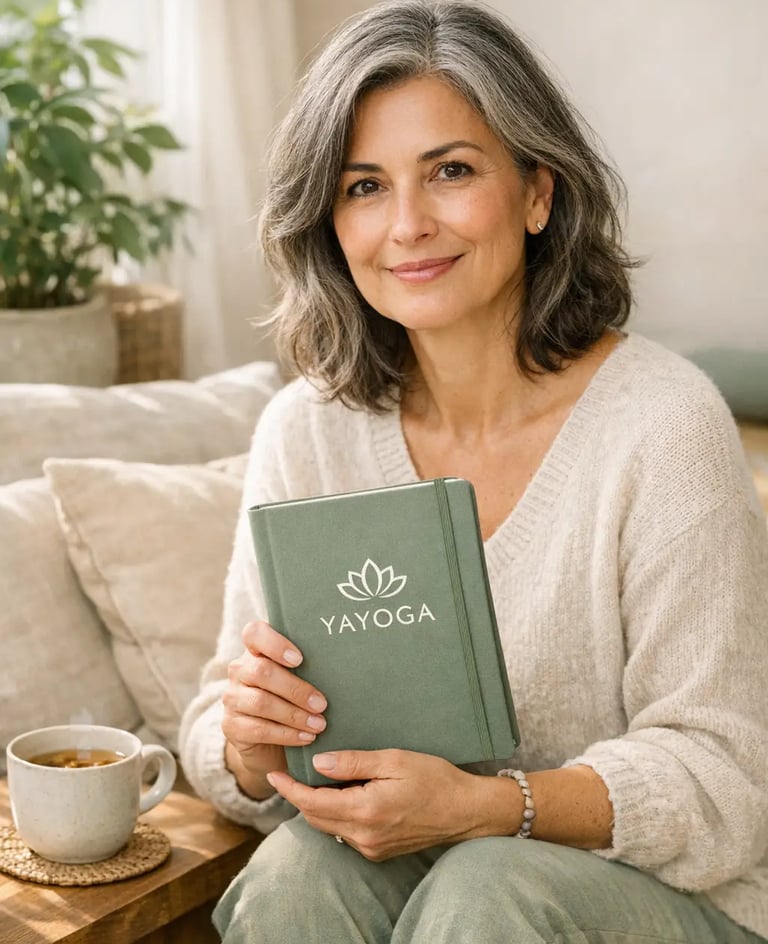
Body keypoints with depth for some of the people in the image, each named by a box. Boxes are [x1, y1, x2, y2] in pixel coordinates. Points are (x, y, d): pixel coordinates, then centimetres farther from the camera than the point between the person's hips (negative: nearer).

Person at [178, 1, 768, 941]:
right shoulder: (304, 431, -4)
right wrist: (249, 746, -23)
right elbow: (218, 739, 1)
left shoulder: (662, 422, -17)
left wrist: (481, 805, -31)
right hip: (405, 863, 3)